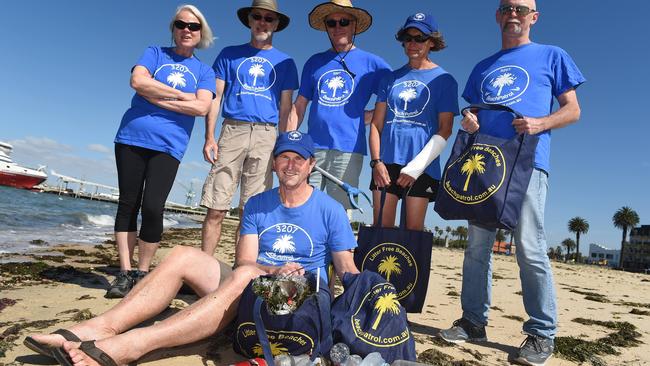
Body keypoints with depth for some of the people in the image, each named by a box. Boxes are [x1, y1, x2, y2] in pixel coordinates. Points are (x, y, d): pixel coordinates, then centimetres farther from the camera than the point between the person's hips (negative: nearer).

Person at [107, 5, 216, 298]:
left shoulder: (204, 71, 12)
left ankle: (143, 272, 5)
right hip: (132, 136, 1)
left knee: (152, 208, -11)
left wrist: (157, 98, -8)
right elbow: (137, 81, -7)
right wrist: (181, 95, -5)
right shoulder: (155, 53, 13)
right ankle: (125, 273, 10)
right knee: (128, 204, 2)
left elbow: (202, 107, -6)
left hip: (169, 145, -1)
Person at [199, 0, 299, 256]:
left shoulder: (285, 63, 17)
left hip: (267, 135, 0)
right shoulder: (229, 55, 16)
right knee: (216, 209, -6)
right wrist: (209, 138, -2)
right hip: (232, 131, 0)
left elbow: (286, 109, 13)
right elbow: (215, 98, 10)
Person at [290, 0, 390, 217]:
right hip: (313, 148, 3)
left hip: (349, 150, -2)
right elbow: (299, 106, 15)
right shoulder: (315, 62, 17)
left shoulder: (371, 63, 8)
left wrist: (365, 116, -2)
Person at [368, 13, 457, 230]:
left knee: (413, 230, 1)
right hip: (386, 164, 3)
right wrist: (376, 161, -3)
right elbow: (376, 124, 11)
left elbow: (444, 130, -3)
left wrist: (415, 167, -11)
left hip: (422, 166, -3)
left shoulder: (443, 80, 4)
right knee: (381, 228, 3)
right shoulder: (391, 78, 14)